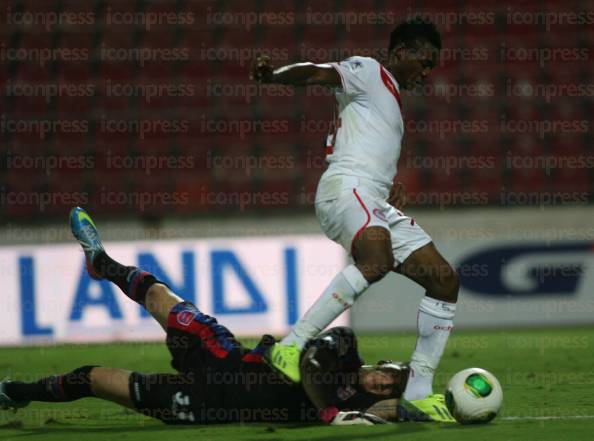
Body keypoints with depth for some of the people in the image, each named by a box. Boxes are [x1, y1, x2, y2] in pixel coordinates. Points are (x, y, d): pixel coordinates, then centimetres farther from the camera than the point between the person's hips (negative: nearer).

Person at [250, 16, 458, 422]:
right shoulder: (367, 72, 6)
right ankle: (290, 347, -35)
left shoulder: (391, 98, 32)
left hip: (378, 204, 10)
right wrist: (272, 74, -31)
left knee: (445, 281, 3)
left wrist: (394, 187, 17)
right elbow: (318, 73, -12)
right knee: (378, 259, -37)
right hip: (346, 188, -10)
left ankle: (419, 391, 4)